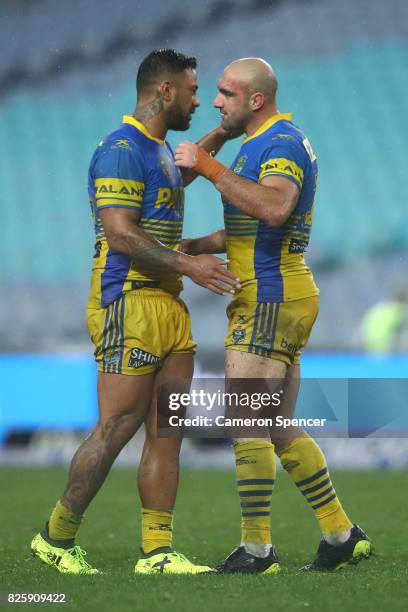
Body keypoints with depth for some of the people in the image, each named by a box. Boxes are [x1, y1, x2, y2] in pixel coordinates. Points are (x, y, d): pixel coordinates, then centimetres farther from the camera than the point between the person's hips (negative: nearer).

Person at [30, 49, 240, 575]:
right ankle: (55, 537, 4)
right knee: (117, 428, -8)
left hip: (169, 305, 10)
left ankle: (156, 551, 4)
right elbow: (120, 235, -20)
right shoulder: (122, 150, -12)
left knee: (167, 432, 4)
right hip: (129, 304, -10)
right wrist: (187, 265, -23)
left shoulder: (160, 149, 18)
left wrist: (220, 137, 37)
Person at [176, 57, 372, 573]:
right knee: (279, 429, 13)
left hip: (271, 301, -11)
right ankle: (342, 535, 16)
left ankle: (256, 550, -7)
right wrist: (193, 246, 18)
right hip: (273, 300, 11)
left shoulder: (282, 141, -14)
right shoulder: (263, 143, 20)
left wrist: (209, 168, -31)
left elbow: (274, 208, -34)